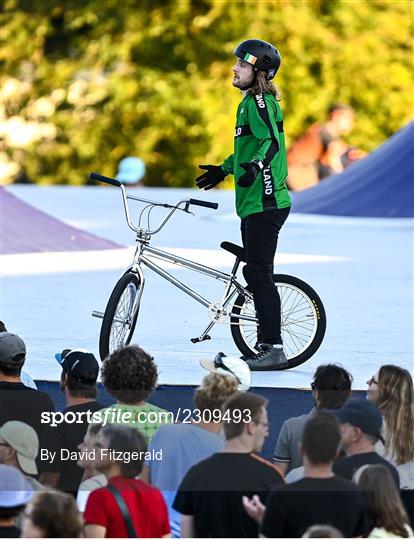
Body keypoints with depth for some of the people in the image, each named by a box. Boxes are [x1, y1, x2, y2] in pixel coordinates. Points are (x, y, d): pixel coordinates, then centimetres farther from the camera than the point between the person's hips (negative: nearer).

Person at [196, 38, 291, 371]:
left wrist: (254, 166, -43)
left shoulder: (259, 101, -12)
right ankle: (267, 346, 15)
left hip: (265, 203, -10)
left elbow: (272, 142, -26)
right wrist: (224, 169, 39)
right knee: (256, 274, 11)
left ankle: (274, 350, -11)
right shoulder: (252, 100, 18)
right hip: (255, 203, 10)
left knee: (259, 274, -11)